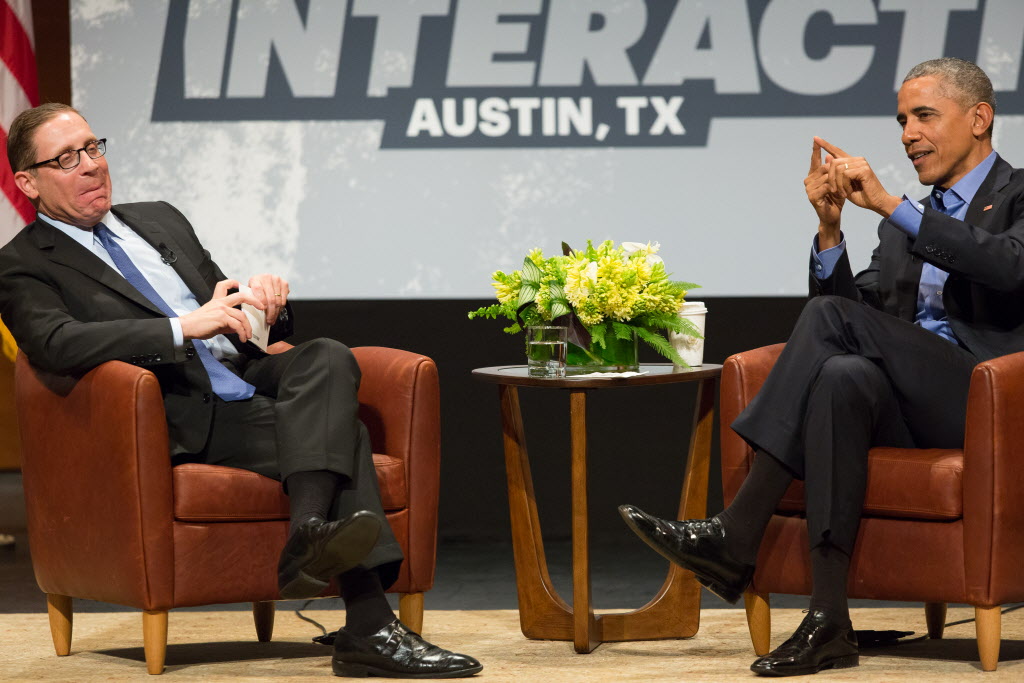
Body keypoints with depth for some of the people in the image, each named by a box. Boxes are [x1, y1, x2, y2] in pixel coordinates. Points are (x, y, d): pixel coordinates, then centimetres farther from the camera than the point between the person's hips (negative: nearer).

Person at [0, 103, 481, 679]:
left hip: (245, 377, 6)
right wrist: (185, 328, -27)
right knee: (340, 429, -27)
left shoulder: (161, 220, 25)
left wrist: (264, 300, -2)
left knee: (328, 357, -27)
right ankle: (369, 627, -36)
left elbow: (239, 318, 25)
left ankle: (312, 538, -42)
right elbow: (57, 343, -18)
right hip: (184, 421, -6)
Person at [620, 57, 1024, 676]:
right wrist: (831, 226, 0)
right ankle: (829, 622, -37)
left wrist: (890, 204, -19)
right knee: (841, 377, -30)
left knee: (833, 318, -25)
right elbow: (853, 302, 17)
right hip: (915, 406, 6)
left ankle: (736, 537, -28)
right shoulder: (906, 224, 26)